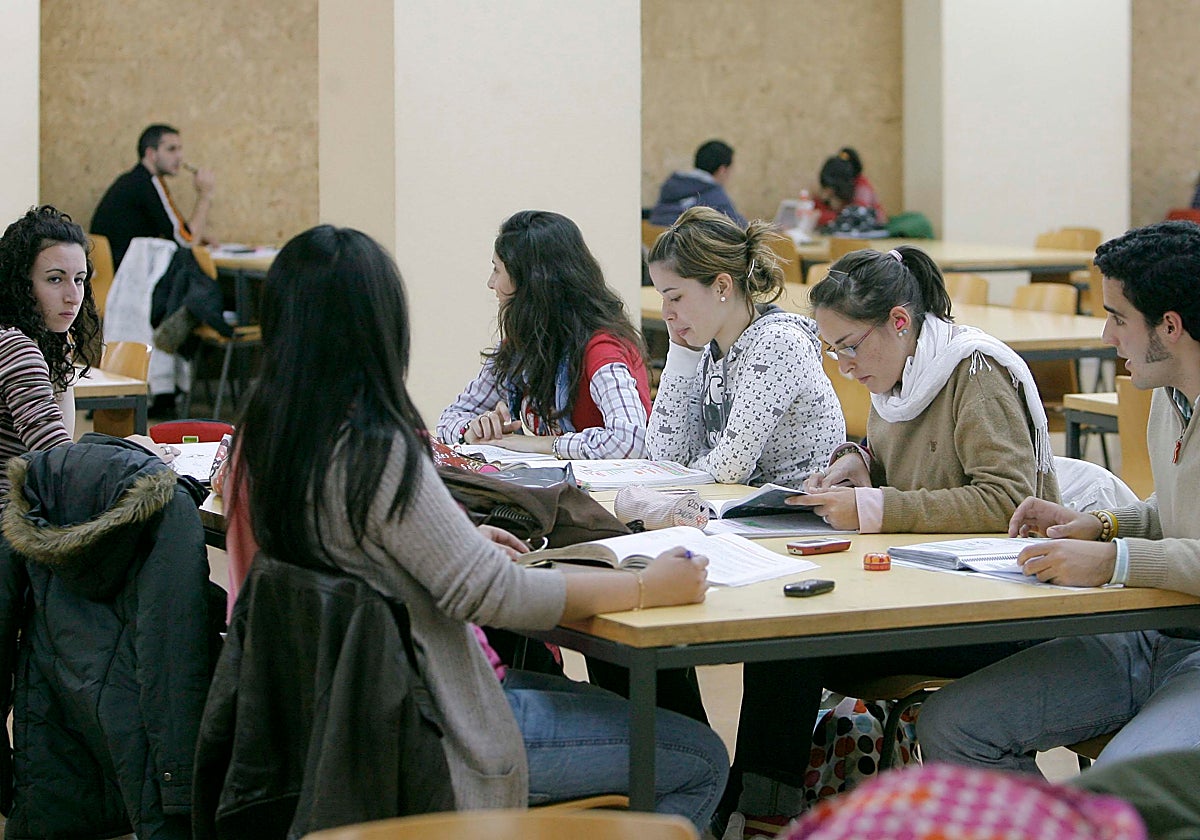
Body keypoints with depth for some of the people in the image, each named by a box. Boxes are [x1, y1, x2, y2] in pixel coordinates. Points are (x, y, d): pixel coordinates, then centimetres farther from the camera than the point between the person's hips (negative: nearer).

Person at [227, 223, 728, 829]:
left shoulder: (259, 439, 1)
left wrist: (462, 540, 22)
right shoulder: (376, 453, -25)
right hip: (430, 733, -9)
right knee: (702, 761, 1)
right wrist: (647, 588, -16)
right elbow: (488, 592, -26)